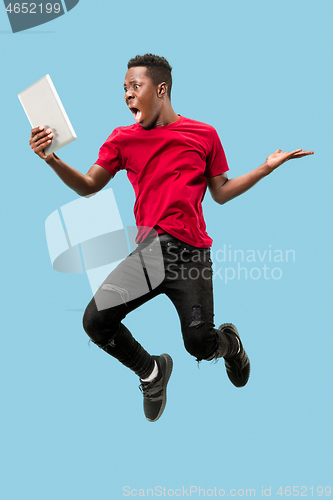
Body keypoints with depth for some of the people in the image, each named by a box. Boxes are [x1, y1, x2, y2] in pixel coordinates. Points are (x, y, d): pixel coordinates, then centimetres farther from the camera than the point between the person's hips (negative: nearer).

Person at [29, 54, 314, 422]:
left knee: (200, 346, -8)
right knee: (96, 321, -14)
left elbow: (221, 193, 15)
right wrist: (52, 159, -6)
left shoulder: (204, 135, 8)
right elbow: (88, 186, 10)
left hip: (191, 251, -2)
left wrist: (267, 167, 5)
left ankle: (230, 342, 33)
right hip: (149, 250, 2)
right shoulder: (123, 139, 11)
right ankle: (152, 370, 15)